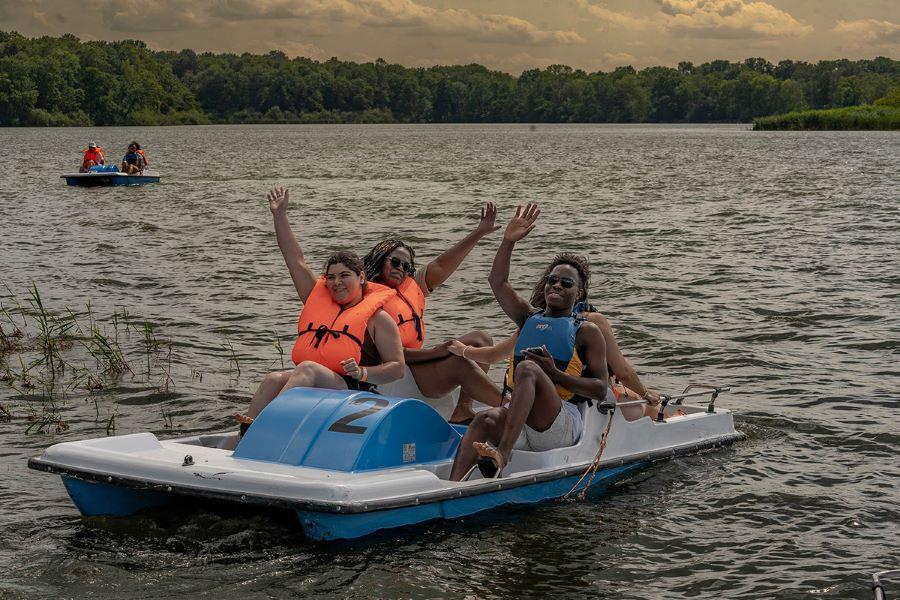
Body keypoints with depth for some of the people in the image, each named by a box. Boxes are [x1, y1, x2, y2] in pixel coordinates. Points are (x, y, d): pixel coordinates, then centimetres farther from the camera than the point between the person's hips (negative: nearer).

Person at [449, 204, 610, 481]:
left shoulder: (587, 331, 8)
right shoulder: (529, 318, 22)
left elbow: (600, 389, -1)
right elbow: (498, 282, 11)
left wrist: (555, 374, -13)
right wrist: (509, 241, 0)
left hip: (564, 424, -4)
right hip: (520, 423, 4)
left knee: (528, 368, -32)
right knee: (484, 419, -30)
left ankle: (500, 457, -50)